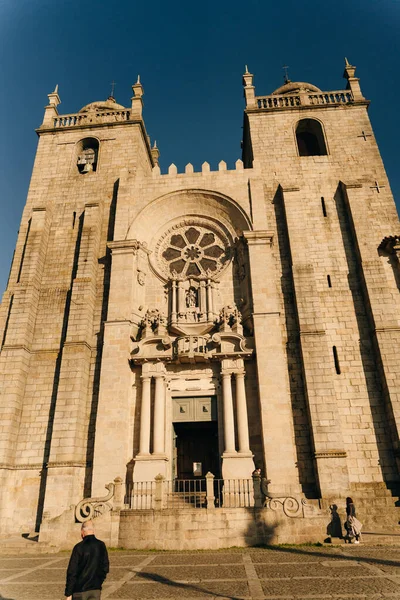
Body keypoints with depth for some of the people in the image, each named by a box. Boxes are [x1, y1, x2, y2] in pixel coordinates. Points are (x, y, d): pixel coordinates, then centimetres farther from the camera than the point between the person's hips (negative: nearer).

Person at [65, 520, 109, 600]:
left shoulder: (79, 547, -13)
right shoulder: (101, 545, -1)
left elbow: (72, 572, -12)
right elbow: (105, 567, 6)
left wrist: (68, 593, -6)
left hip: (80, 590, -3)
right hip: (96, 590, 3)